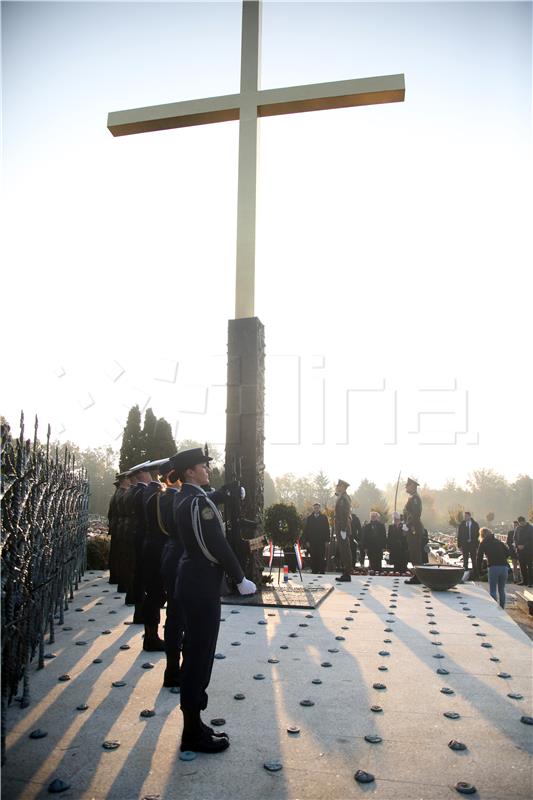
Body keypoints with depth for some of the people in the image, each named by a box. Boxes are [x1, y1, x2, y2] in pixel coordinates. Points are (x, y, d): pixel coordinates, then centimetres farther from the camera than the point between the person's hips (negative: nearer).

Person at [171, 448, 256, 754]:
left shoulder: (186, 499, 11)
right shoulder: (199, 502, -21)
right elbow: (218, 545, -21)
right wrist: (241, 579, -13)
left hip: (194, 581, 10)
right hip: (202, 585, -10)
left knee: (196, 653, 17)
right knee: (199, 655, 0)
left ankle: (193, 724, 29)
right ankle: (194, 734, 13)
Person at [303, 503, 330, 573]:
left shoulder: (324, 517, 7)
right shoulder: (309, 518, 11)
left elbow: (327, 529, 4)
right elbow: (305, 530, 9)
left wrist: (327, 540, -4)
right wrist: (306, 541, 1)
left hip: (321, 541, -1)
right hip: (312, 541, 1)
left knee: (321, 557, -5)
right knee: (313, 557, 0)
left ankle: (322, 570, 2)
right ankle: (314, 570, 7)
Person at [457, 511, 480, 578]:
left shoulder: (475, 525, 0)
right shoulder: (462, 525, 3)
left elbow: (478, 535, 0)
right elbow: (459, 535, 4)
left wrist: (477, 545, -6)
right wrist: (459, 545, -2)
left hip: (473, 545, -1)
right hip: (464, 544, 1)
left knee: (474, 560, 3)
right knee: (465, 560, 4)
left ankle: (474, 574, 10)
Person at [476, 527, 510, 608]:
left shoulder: (483, 543, 9)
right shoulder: (498, 542, 20)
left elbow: (479, 557, 4)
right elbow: (508, 552, 14)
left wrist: (478, 570, 11)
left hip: (494, 567, -4)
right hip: (504, 567, 4)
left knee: (493, 591, 2)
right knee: (502, 590, 15)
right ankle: (502, 609, 18)